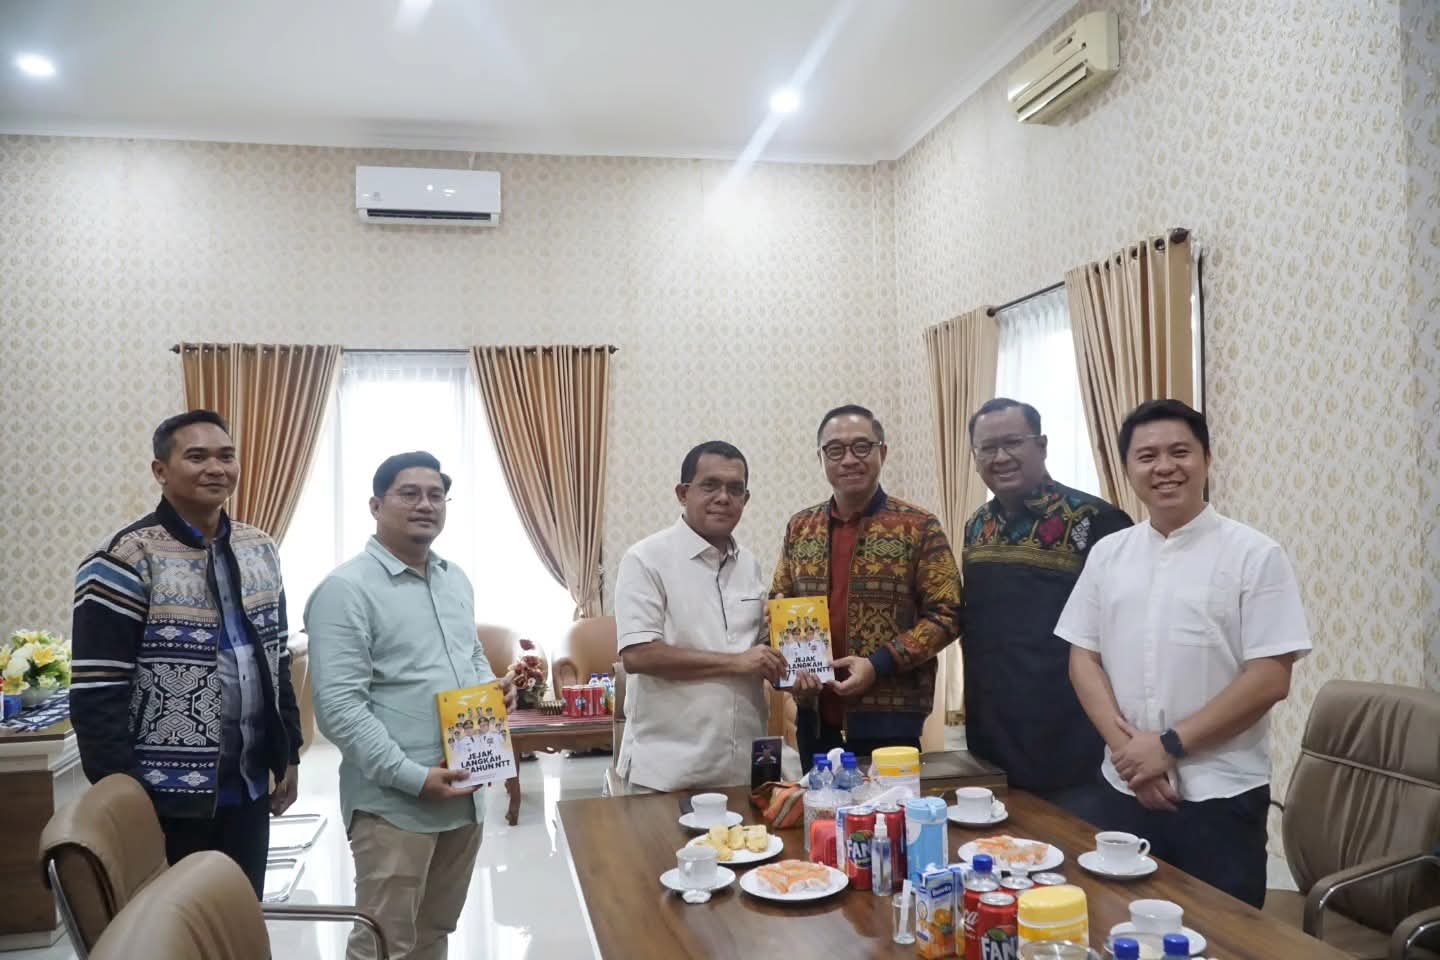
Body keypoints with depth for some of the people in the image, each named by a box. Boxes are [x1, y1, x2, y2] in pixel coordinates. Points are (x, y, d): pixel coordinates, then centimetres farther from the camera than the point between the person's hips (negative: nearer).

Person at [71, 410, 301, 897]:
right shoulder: (126, 560, -14)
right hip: (167, 800, -6)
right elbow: (95, 695, -15)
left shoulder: (260, 550, 6)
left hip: (247, 789, 6)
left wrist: (287, 754, 11)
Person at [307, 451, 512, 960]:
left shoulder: (456, 580, 11)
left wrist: (491, 687, 1)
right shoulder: (346, 589, -14)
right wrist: (411, 776, -21)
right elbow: (337, 705, -19)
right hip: (394, 801, -7)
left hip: (464, 793, 7)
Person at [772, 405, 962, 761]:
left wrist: (879, 664, -17)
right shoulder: (800, 528, 9)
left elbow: (945, 614, -7)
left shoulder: (919, 527, -4)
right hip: (815, 719, 4)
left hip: (889, 720, -4)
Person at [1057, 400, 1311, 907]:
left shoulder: (1254, 554, -7)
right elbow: (1083, 657, 5)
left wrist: (1170, 745, -14)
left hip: (1220, 797, -3)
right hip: (1125, 791, 4)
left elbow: (1270, 678, -11)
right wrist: (1125, 747, -9)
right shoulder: (1107, 554, 5)